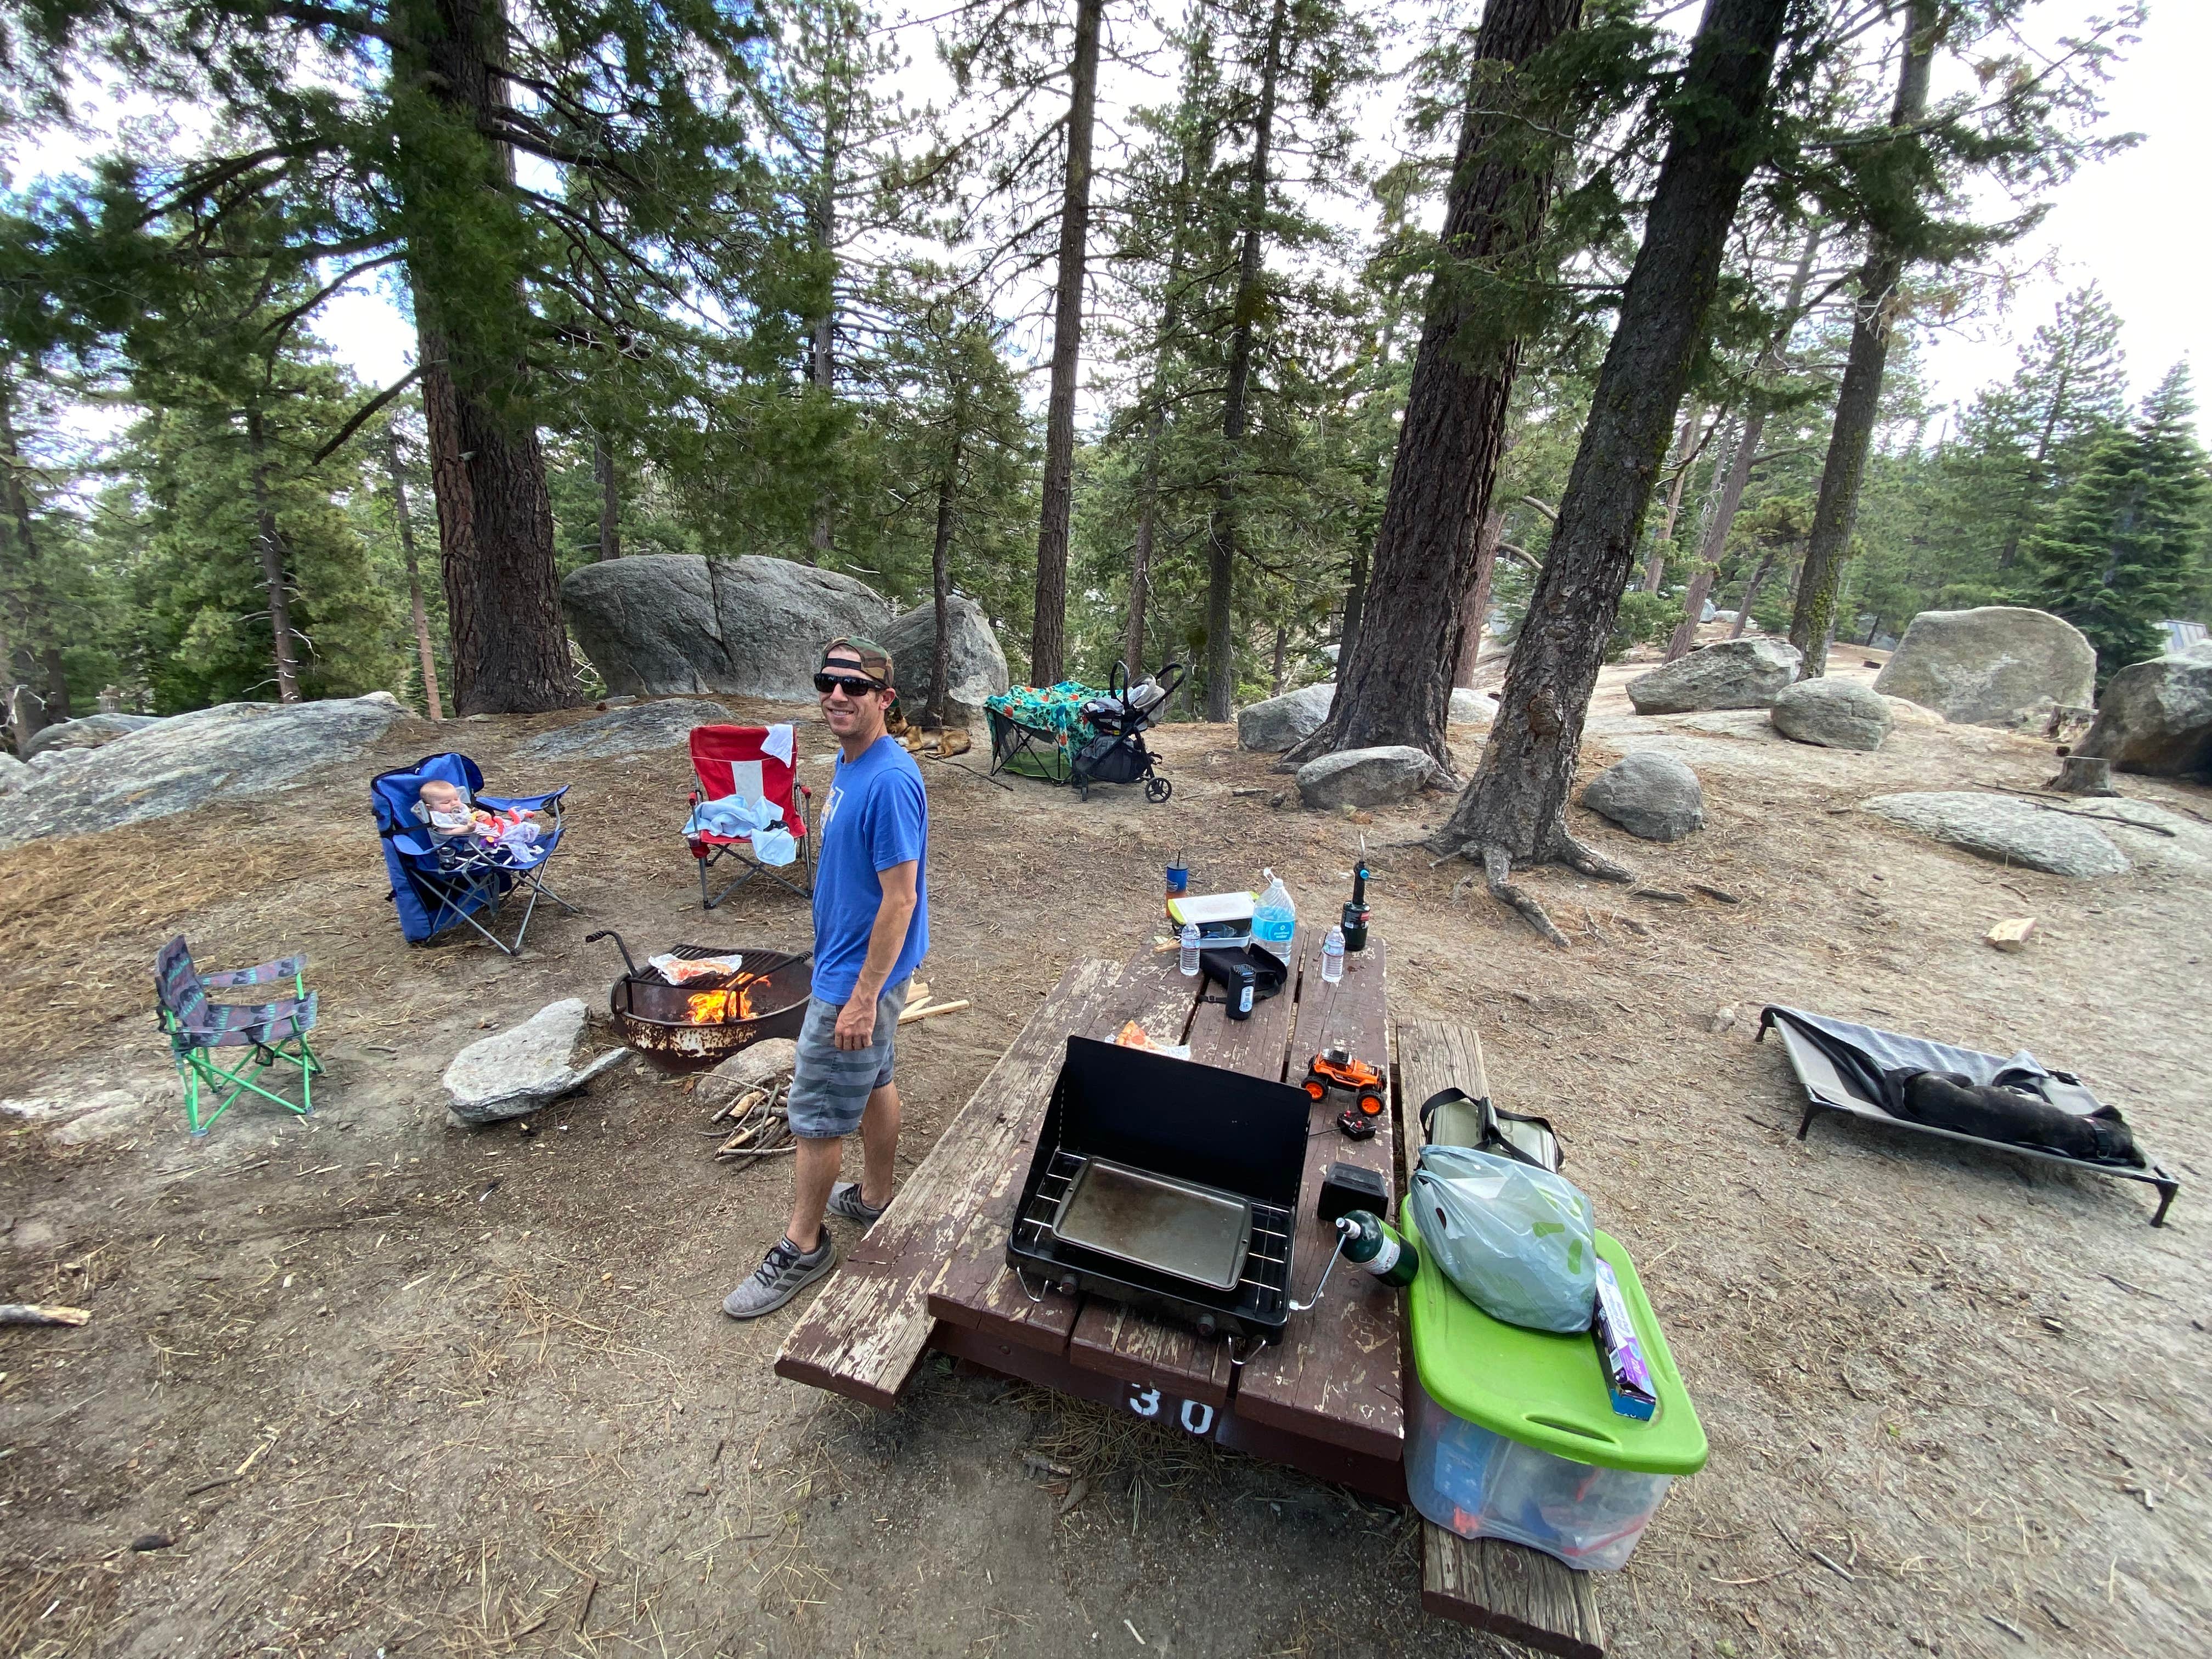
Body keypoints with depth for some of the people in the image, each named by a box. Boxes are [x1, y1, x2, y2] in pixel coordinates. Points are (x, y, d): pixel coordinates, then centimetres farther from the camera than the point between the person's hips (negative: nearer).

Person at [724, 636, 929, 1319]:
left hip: (859, 974, -9)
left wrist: (863, 998, -23)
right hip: (848, 959, 9)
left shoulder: (891, 780, -27)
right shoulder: (849, 763, 4)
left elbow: (900, 898, -26)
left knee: (815, 1113, 5)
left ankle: (803, 1247, 25)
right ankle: (874, 1198, 42)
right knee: (874, 1082, 23)